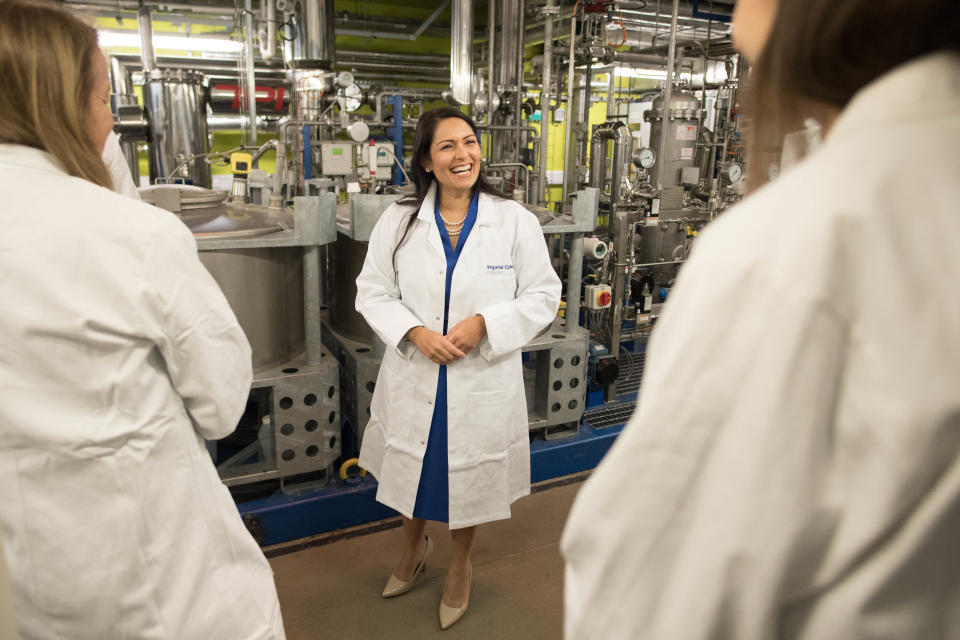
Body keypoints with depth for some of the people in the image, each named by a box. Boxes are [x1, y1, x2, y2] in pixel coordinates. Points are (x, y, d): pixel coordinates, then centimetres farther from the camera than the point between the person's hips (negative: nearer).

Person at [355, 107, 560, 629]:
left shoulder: (516, 222, -8)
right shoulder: (398, 221, -4)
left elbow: (543, 296, -5)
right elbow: (373, 291, 0)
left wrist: (484, 323, -19)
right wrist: (415, 332, -18)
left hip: (482, 380, -1)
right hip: (414, 377, 2)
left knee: (471, 477, 17)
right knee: (411, 469, 21)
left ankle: (459, 567, 47)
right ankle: (414, 547, 54)